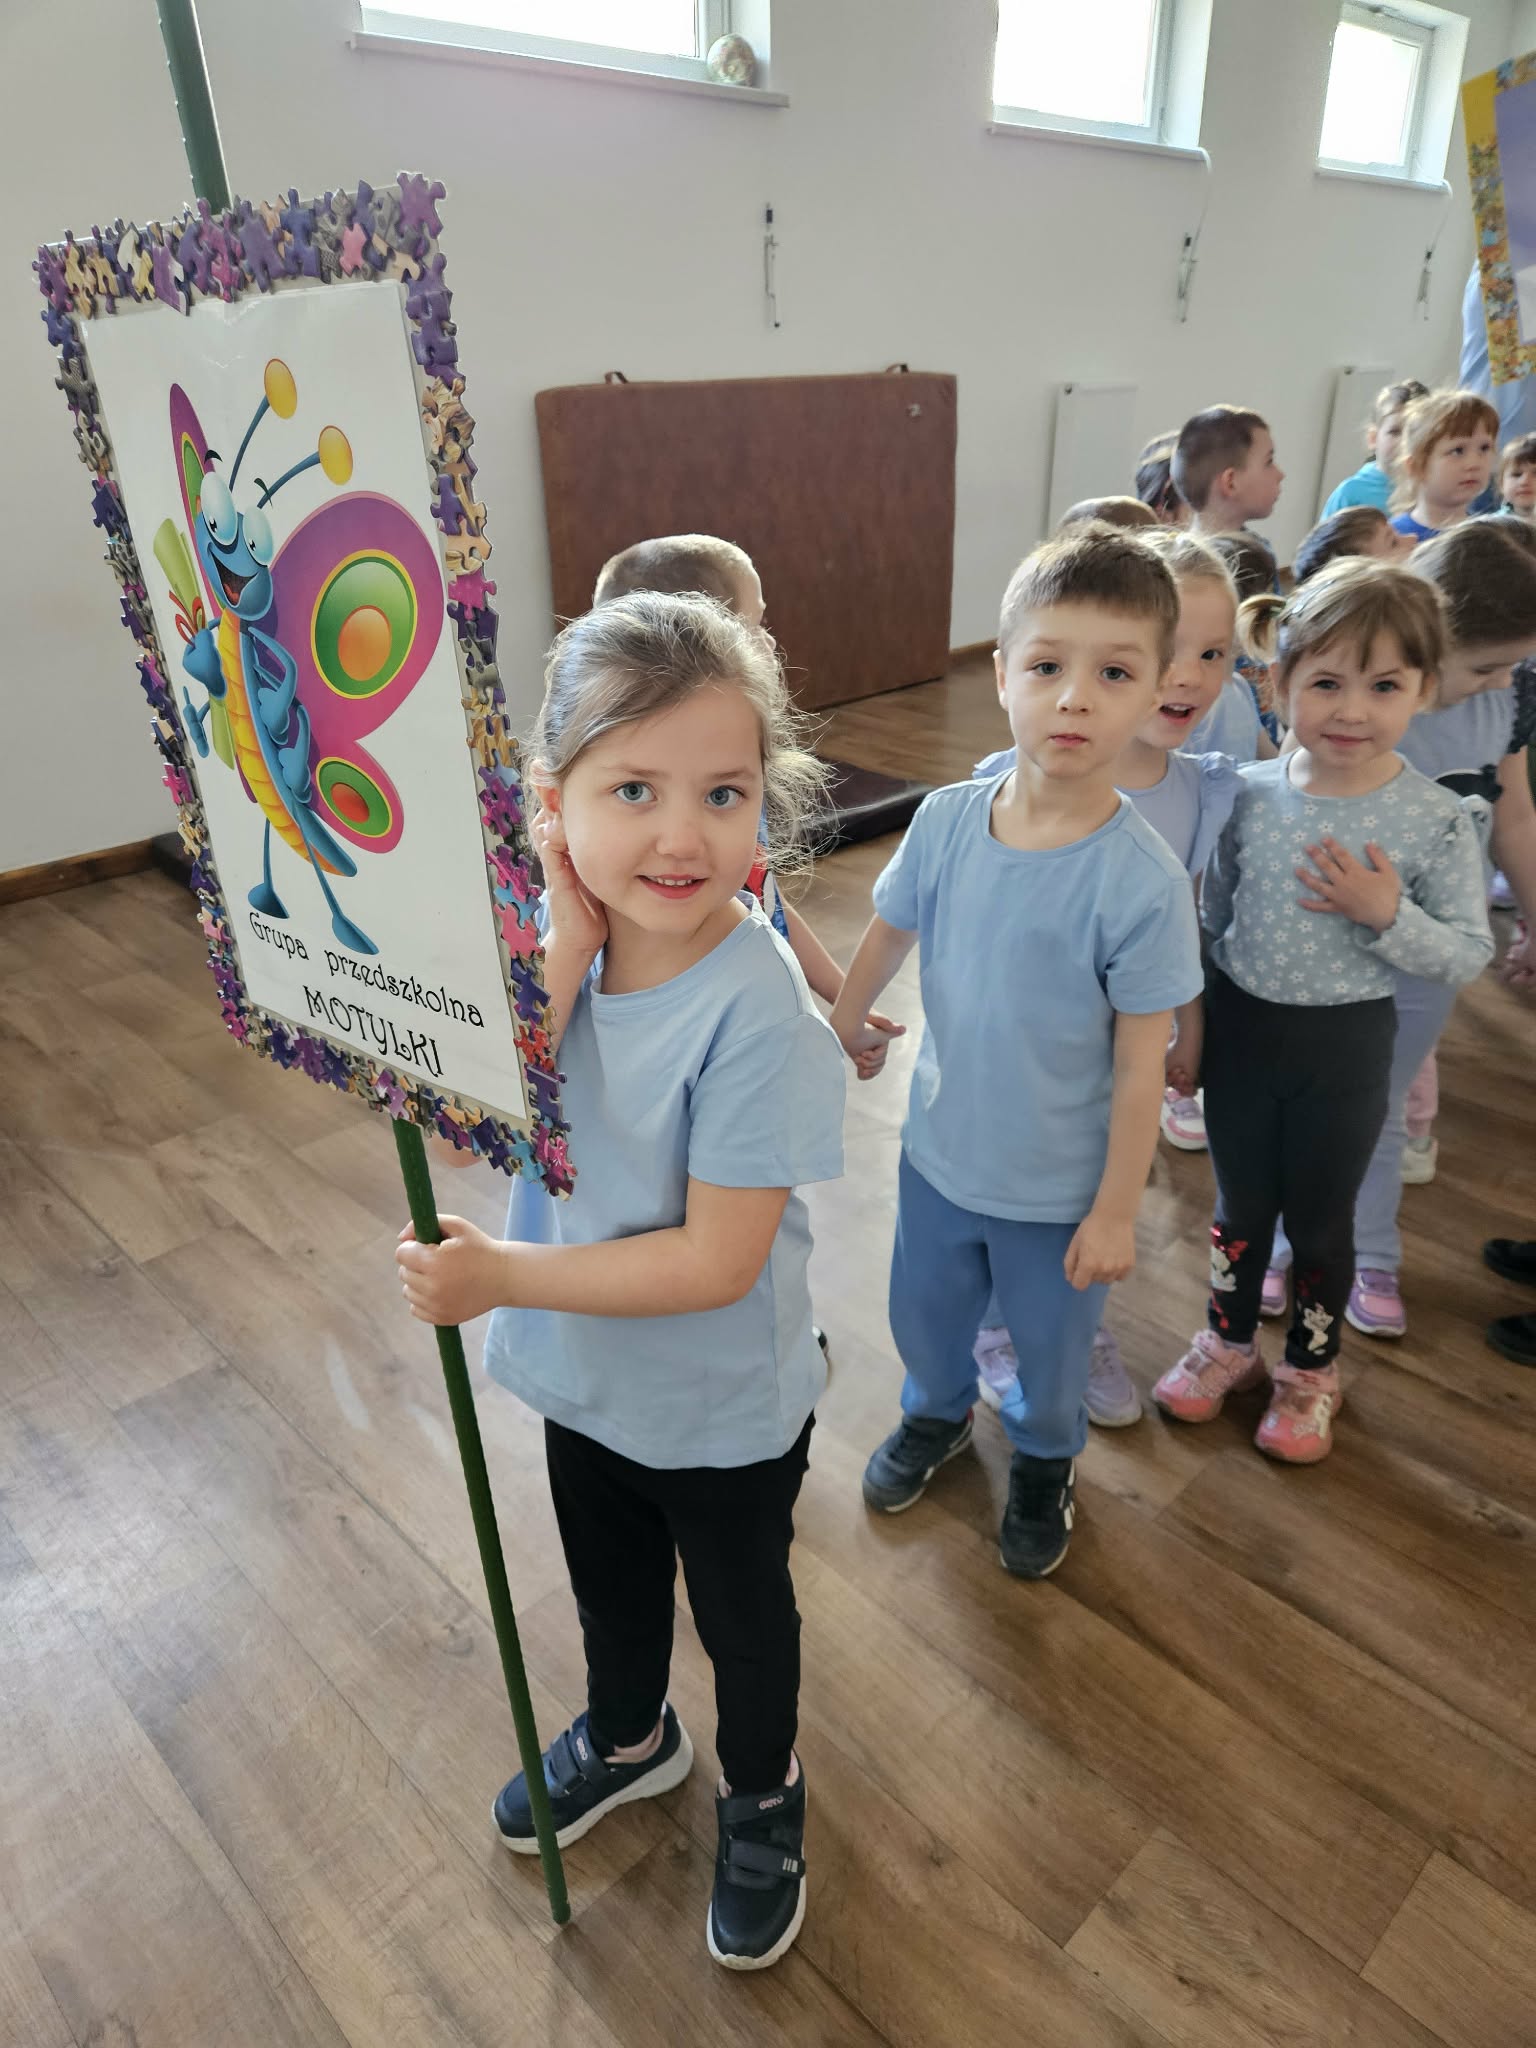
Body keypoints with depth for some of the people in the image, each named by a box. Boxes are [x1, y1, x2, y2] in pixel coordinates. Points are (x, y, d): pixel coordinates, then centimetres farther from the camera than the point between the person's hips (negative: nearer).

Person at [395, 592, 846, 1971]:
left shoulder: (756, 1010, -32)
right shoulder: (554, 936, -14)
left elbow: (717, 1259, -29)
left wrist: (503, 1276, -25)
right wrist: (562, 949, -30)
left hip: (723, 1407, -5)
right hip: (586, 1376, 6)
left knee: (743, 1614, 23)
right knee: (609, 1587, 32)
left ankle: (762, 1800, 55)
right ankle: (627, 1739, 63)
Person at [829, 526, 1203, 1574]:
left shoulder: (1142, 880, -26)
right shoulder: (947, 818, -15)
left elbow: (1141, 1065, -18)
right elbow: (890, 930, 3)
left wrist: (1116, 1211, -11)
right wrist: (846, 1022, 18)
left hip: (1060, 1184, -3)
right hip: (940, 1146, 4)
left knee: (1051, 1340, 23)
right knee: (924, 1312, 27)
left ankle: (1044, 1461, 55)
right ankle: (937, 1414, 59)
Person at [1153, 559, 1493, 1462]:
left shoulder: (1437, 820, -14)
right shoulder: (1251, 793, -8)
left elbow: (1470, 955, -8)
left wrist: (1386, 914, -25)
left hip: (1346, 1046, -2)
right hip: (1241, 1027, 2)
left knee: (1321, 1215, 15)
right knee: (1241, 1201, 19)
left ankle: (1311, 1369, 40)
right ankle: (1230, 1341, 43)